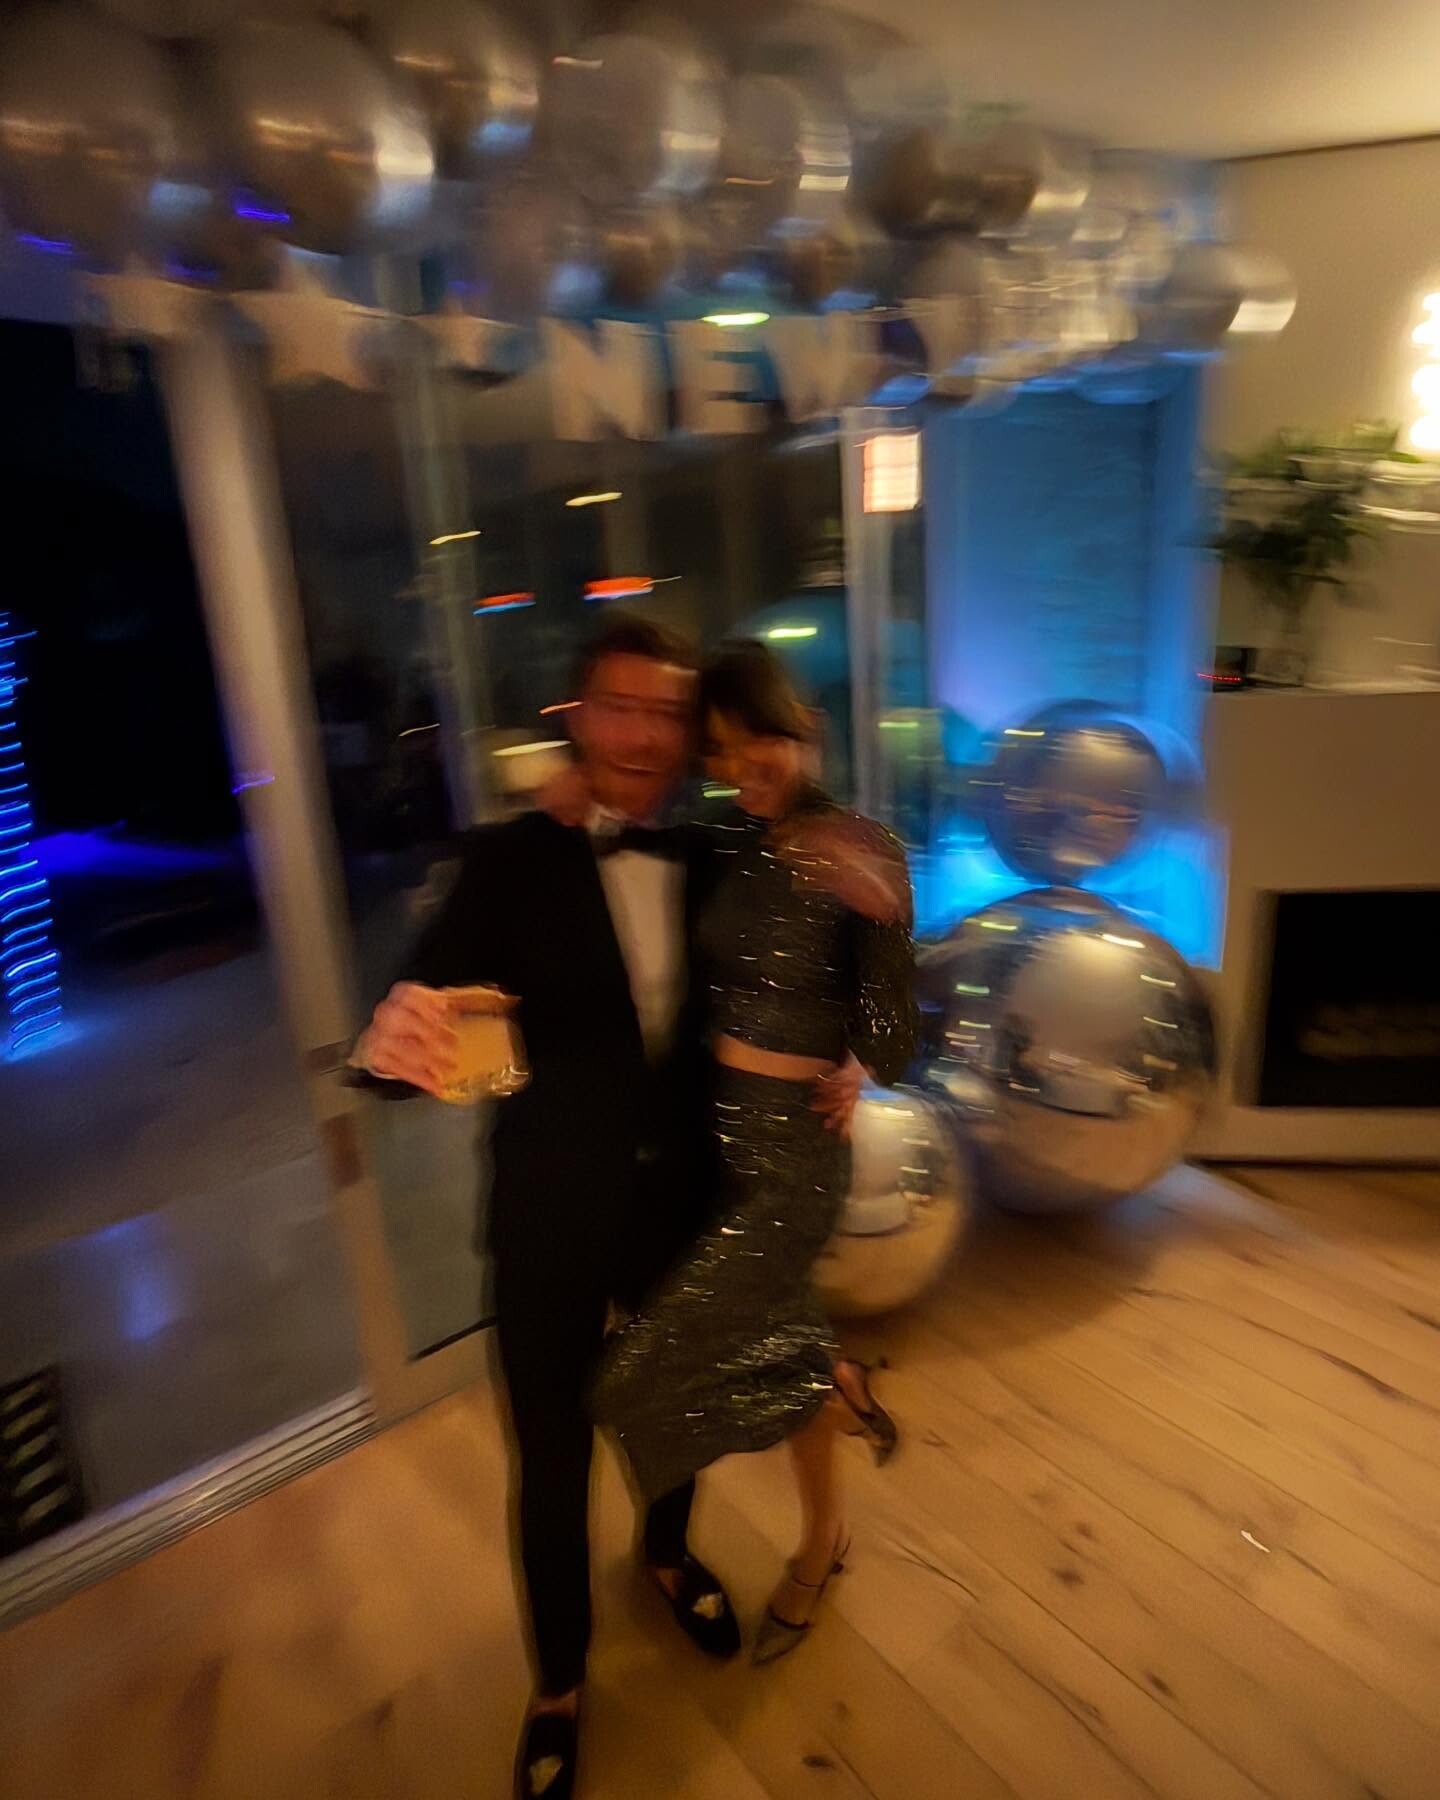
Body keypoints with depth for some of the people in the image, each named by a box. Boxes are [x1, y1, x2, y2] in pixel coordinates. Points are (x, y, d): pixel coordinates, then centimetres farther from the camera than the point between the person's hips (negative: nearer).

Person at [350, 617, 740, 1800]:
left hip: (683, 1205, 3)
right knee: (553, 1457, 15)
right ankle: (560, 1680, 46)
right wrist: (401, 1034, -44)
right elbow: (430, 1005, -22)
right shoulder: (515, 860, -14)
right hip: (554, 1221, -3)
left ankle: (670, 1556, 61)